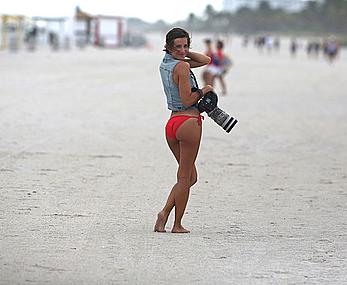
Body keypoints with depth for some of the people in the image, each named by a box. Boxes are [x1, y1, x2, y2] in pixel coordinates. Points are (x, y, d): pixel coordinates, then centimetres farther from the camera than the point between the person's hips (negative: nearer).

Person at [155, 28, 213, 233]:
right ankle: (177, 225, 5)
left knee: (190, 176, 17)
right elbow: (187, 100, -17)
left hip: (172, 123, 8)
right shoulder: (182, 66, -14)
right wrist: (203, 91, -2)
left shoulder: (165, 64, 14)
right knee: (185, 178, 1)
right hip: (189, 122, -8)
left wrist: (185, 53, 5)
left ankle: (165, 213, 2)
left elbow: (205, 60, 19)